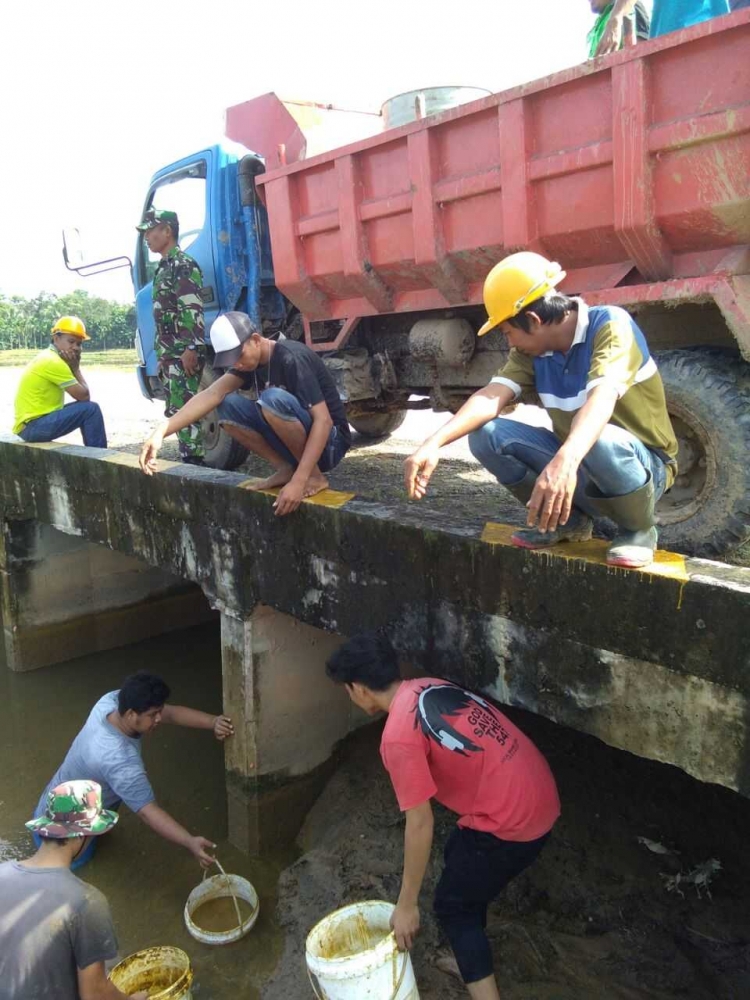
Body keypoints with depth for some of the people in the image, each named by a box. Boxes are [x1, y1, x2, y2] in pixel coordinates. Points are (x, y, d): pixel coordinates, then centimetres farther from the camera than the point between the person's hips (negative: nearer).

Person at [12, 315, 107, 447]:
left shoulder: (48, 357, 15)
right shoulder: (53, 362, -15)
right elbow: (84, 396, -12)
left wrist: (75, 368, 4)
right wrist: (75, 368, -3)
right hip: (33, 427, -10)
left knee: (84, 409, 20)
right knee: (91, 409, -15)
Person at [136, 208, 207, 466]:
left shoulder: (183, 265, -8)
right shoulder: (164, 267, 21)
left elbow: (193, 310, -18)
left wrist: (191, 348, -24)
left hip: (183, 353, -10)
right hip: (169, 354, 10)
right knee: (176, 411, 10)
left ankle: (195, 461, -9)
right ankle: (187, 459, 15)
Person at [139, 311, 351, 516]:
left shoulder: (292, 359, -22)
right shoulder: (250, 359, 1)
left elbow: (323, 420, -29)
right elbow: (212, 394, -12)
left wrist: (298, 481, -38)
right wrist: (161, 432, -26)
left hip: (329, 442, -7)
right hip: (295, 443, 7)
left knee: (273, 398, -33)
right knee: (228, 405, -8)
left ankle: (314, 476, -17)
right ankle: (285, 468, -3)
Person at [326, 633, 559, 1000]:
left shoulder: (398, 736, -19)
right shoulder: (430, 687, 6)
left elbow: (420, 824, -16)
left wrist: (406, 905, -4)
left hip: (510, 818, -9)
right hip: (538, 794, 9)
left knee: (453, 907, 11)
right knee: (459, 858, 28)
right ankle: (469, 957, 46)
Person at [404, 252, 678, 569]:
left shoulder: (610, 325, -21)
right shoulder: (532, 351, -2)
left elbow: (602, 397, -39)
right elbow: (491, 397, -17)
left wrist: (565, 460, -58)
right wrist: (434, 443, -34)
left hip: (643, 464, -5)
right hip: (574, 463, 6)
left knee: (601, 442, -41)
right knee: (486, 435, -13)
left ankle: (638, 529, -10)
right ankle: (567, 519, 4)